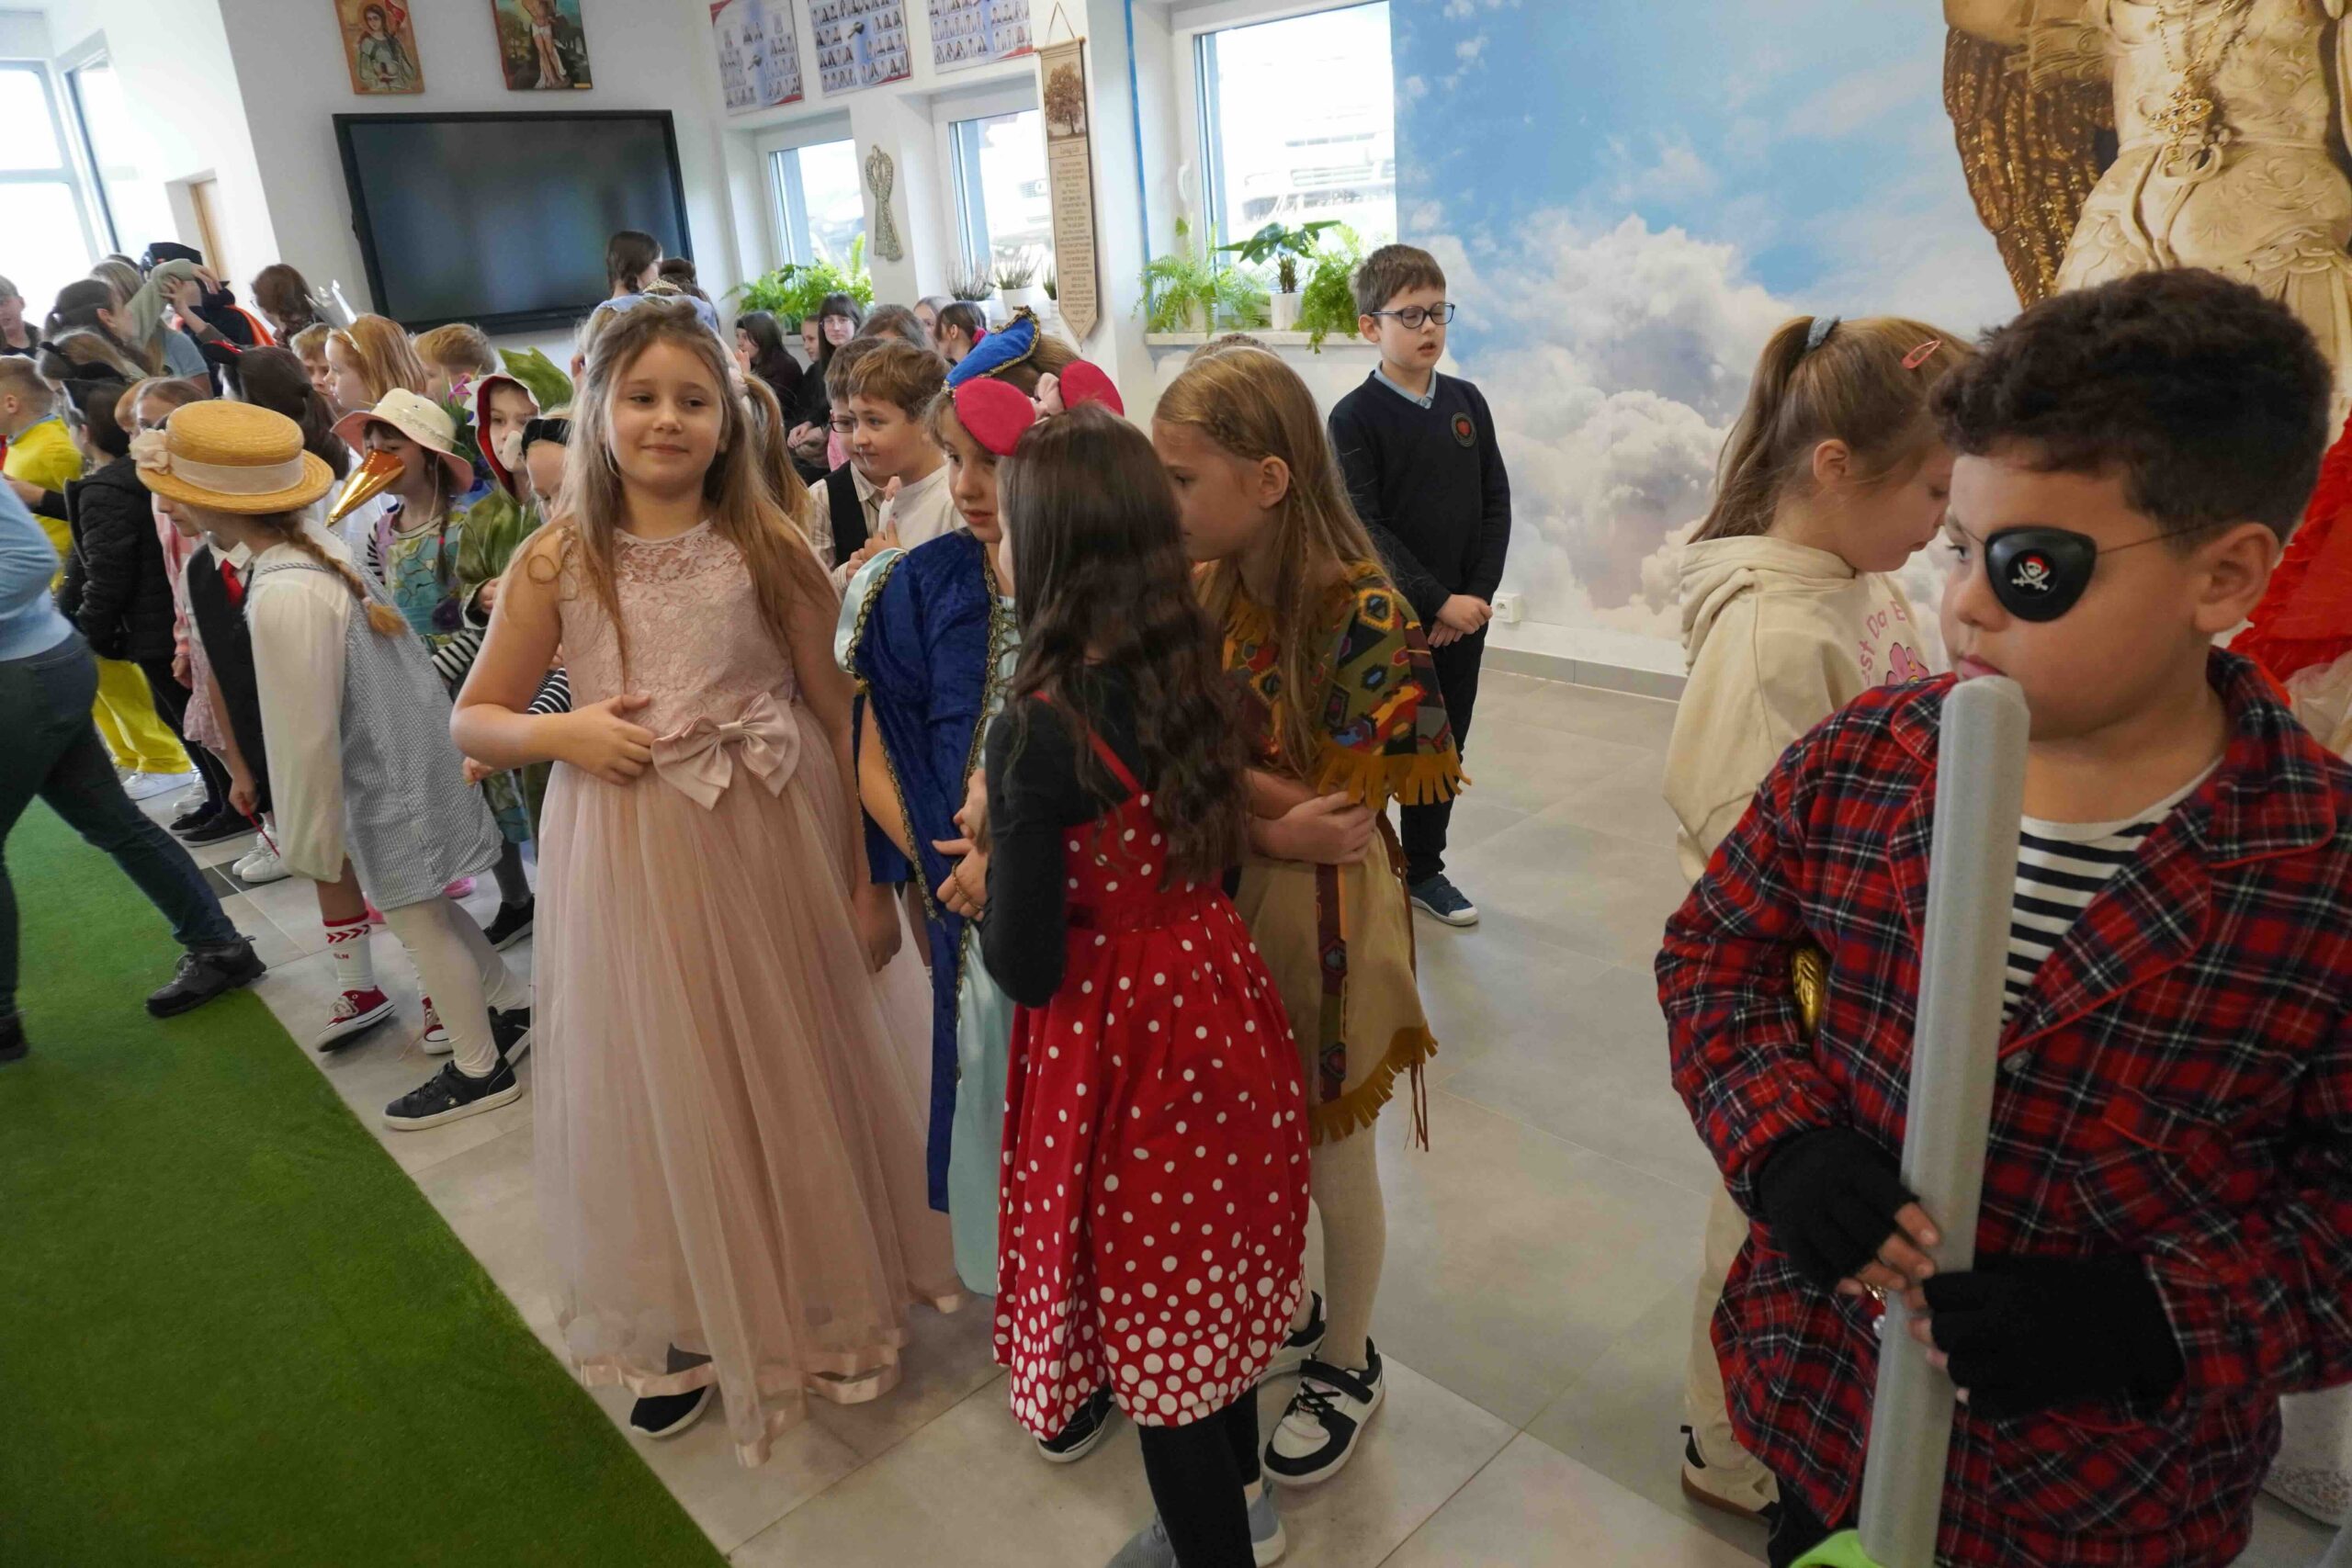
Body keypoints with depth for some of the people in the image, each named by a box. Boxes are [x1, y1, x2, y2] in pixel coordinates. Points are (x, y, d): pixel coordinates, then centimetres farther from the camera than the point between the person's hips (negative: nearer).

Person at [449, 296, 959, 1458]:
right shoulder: (559, 564, -3)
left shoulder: (767, 549, -5)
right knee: (669, 1089, 15)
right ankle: (698, 1326, 39)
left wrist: (870, 879, -2)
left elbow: (840, 716, -2)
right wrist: (562, 732, -16)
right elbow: (472, 721, 6)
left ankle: (831, 1289, 41)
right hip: (633, 864, 1)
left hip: (778, 845, 0)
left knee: (801, 1070, 14)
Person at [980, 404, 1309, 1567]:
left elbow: (1025, 967, -21)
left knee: (1149, 1307, 15)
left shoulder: (1039, 730, -25)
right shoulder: (1197, 671, -4)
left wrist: (980, 889, -2)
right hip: (1220, 997, 7)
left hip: (1120, 1040, -7)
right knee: (1215, 1267, 27)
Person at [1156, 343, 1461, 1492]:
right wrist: (1269, 818, -17)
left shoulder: (1361, 611, -21)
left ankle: (1346, 1364, 39)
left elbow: (1340, 813, -20)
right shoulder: (1203, 588, -3)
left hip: (1317, 920, -5)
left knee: (1333, 1165, 14)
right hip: (1219, 900, 5)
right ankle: (1281, 1309, 48)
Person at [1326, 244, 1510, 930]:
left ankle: (1424, 868, 30)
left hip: (1464, 617, 5)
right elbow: (1363, 528, -15)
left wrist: (1478, 595, -6)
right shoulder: (1355, 417, -9)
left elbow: (1496, 505, 6)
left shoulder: (1467, 402, 7)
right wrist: (1436, 602, -18)